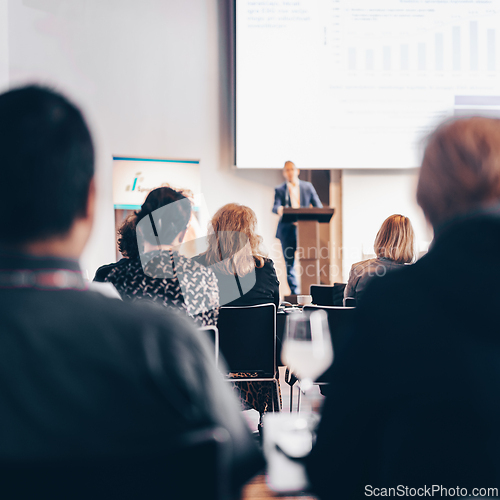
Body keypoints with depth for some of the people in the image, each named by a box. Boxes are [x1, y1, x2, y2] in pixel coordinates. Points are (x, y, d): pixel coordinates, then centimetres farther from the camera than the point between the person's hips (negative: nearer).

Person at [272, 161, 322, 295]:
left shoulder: (308, 186, 13)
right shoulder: (279, 189, 8)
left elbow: (318, 206, 9)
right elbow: (275, 206, -8)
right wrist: (279, 209, -32)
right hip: (287, 230, 0)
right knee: (289, 262, 0)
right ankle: (294, 292, 6)